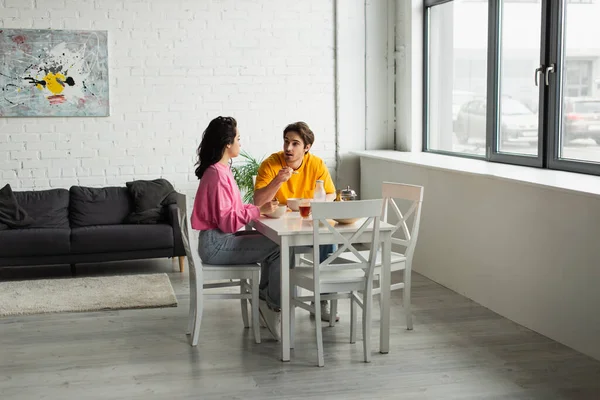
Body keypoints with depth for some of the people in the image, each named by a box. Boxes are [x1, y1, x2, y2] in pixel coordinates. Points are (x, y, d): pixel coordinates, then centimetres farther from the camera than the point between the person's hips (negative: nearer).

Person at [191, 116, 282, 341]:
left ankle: (265, 298, 11)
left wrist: (257, 211, 2)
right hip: (216, 244, -10)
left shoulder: (219, 170, 11)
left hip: (220, 238, 10)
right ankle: (274, 306, 3)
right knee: (277, 247, -11)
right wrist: (258, 210, -17)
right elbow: (227, 221, -22)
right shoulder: (218, 174, -19)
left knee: (271, 242, 6)